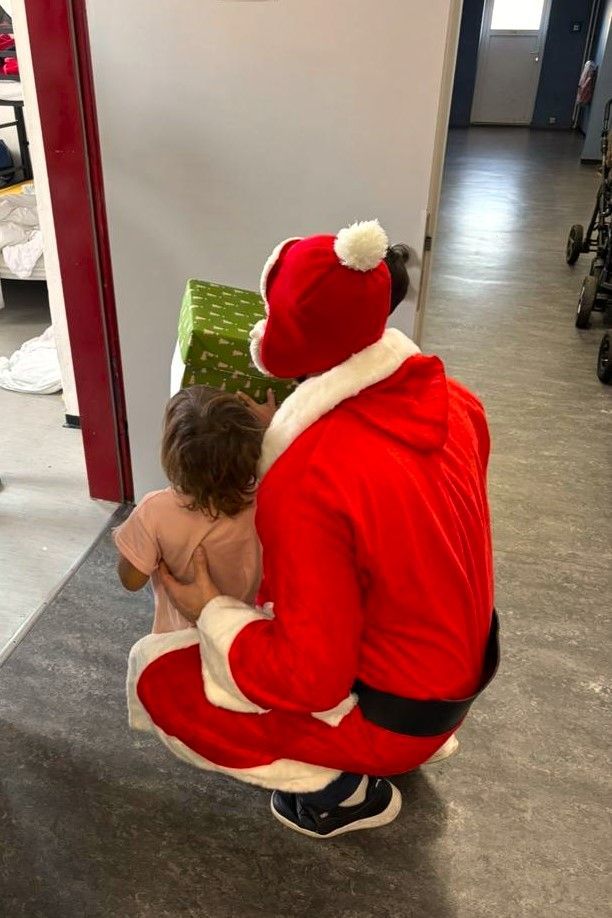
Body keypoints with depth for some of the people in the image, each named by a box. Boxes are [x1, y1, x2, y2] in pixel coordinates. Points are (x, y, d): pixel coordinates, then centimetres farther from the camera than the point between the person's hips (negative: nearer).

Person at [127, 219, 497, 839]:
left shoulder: (309, 482, -34)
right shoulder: (448, 399, -11)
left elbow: (311, 677, -27)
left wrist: (210, 613, -13)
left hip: (394, 708, -7)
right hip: (464, 666, 7)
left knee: (154, 676, 1)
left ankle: (344, 787, 6)